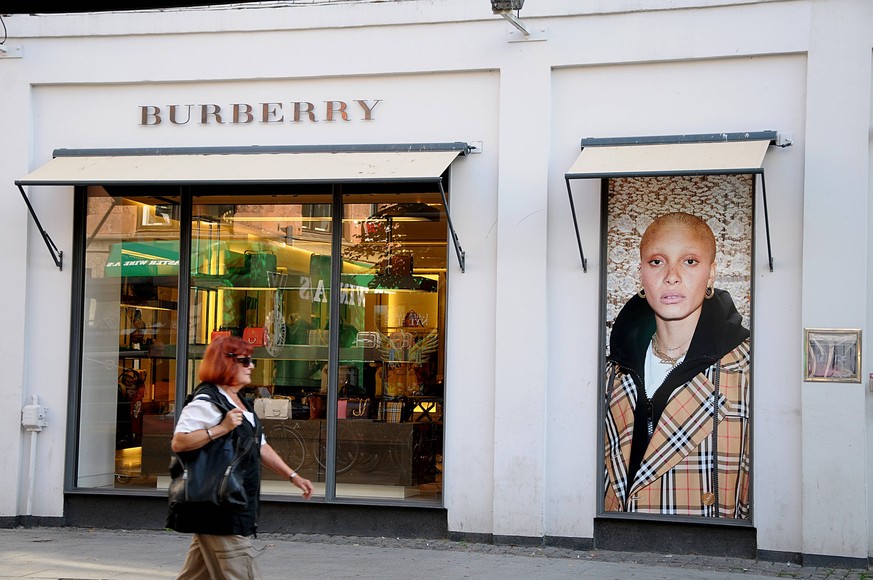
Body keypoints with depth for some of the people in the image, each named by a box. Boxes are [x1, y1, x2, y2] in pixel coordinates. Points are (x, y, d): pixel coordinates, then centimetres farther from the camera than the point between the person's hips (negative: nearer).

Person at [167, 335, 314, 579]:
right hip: (219, 510, -10)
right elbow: (178, 443, -23)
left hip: (237, 509, 10)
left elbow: (260, 447, 25)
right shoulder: (206, 401, -13)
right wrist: (222, 428, -26)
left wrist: (293, 476, 20)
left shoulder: (241, 403, 19)